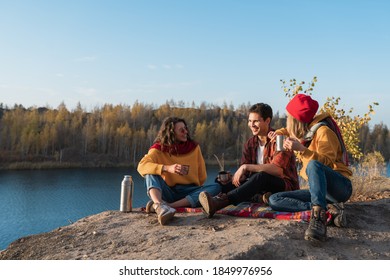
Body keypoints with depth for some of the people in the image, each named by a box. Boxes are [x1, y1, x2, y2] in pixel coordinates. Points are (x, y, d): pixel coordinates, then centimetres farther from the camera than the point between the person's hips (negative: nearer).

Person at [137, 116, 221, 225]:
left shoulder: (194, 147, 5)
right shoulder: (159, 149, -4)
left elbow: (202, 176, 9)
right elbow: (141, 166, -24)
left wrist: (197, 191, -4)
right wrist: (168, 168, -36)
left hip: (189, 192, 2)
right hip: (168, 192, -2)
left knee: (216, 187, -24)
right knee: (151, 172, -24)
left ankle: (168, 206, -39)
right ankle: (159, 205, -55)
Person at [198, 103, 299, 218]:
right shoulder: (250, 144, 7)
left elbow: (277, 170, -27)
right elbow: (244, 174, 0)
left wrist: (246, 167, -30)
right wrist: (235, 176, -24)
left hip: (286, 186, -7)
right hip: (263, 189, 7)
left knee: (261, 177, -36)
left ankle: (221, 201, -52)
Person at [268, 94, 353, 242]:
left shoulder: (323, 131, -9)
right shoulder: (303, 132, 14)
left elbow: (327, 162, -20)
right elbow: (289, 130, 38)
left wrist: (301, 149, -31)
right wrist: (279, 132, 17)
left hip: (341, 187, -8)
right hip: (318, 188, 8)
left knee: (313, 165, -38)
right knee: (274, 200, -11)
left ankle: (319, 215, -48)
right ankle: (328, 208, -21)